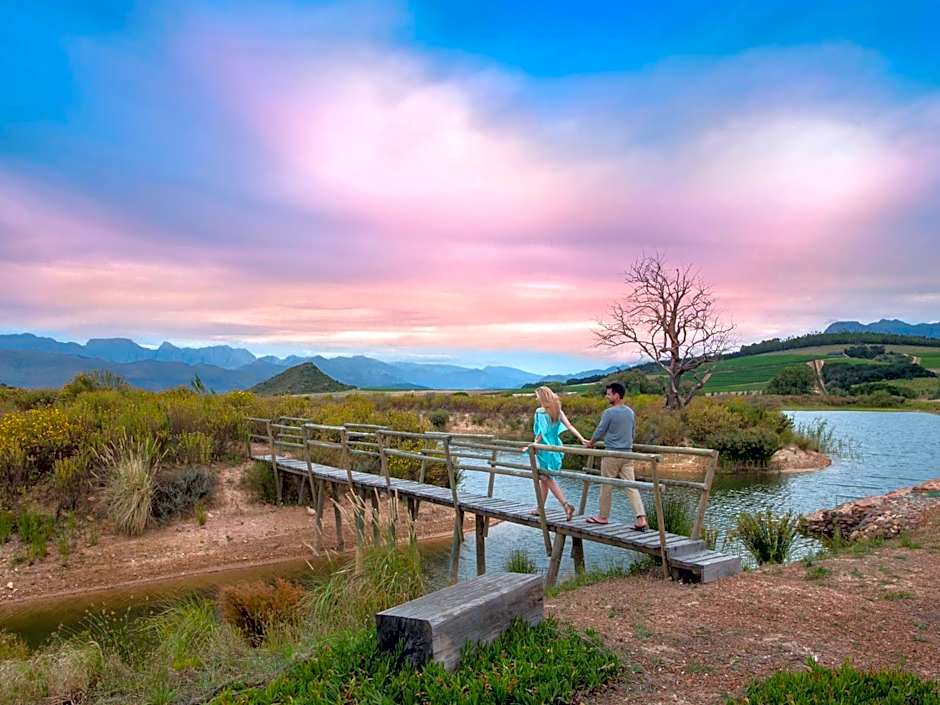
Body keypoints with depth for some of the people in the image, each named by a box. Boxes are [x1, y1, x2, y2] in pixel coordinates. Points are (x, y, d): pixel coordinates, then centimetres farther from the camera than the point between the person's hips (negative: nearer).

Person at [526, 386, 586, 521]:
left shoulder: (540, 411, -14)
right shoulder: (557, 410, 5)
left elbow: (541, 433, -17)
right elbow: (569, 426, 0)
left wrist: (533, 445, -10)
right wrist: (582, 439, -2)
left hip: (544, 448, -8)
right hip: (555, 447, 8)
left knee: (547, 478, -1)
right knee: (544, 478, 16)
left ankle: (566, 505, -13)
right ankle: (540, 508, 24)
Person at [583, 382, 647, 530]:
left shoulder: (609, 412, -12)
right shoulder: (631, 412, 9)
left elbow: (600, 432, -5)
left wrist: (590, 443, 13)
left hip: (612, 455, -6)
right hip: (627, 454, 6)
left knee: (606, 486, 8)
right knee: (630, 486, 2)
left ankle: (602, 516, 20)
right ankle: (641, 518, -9)